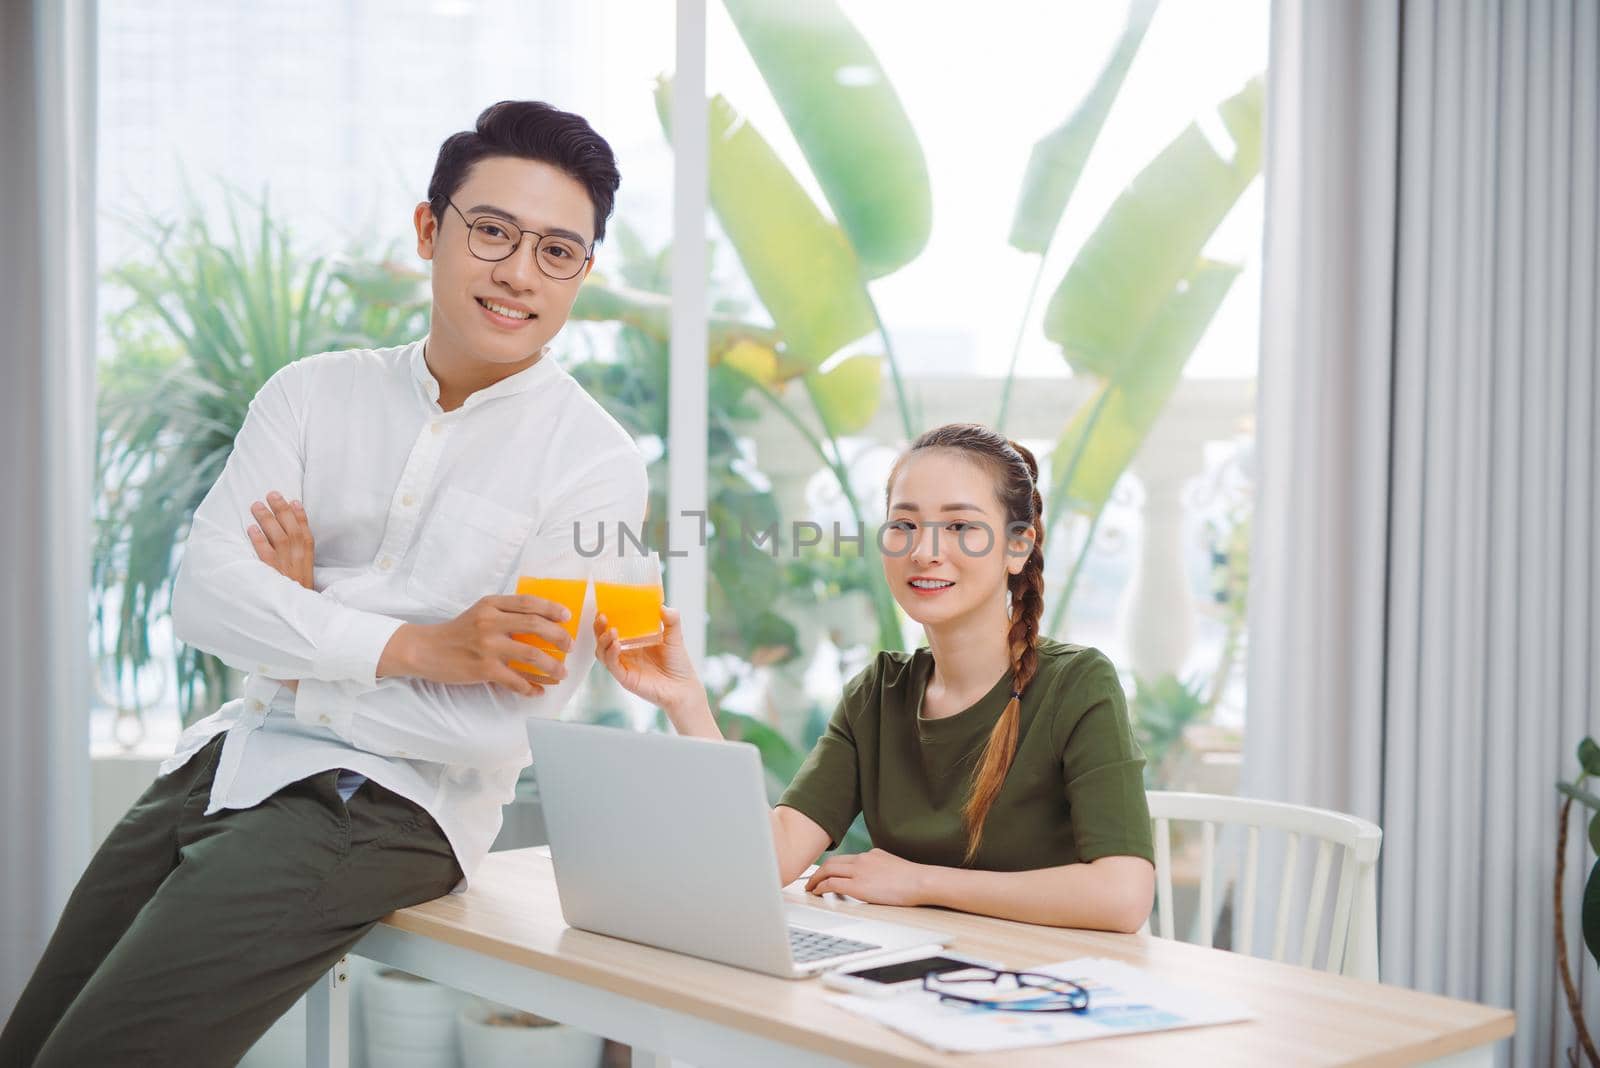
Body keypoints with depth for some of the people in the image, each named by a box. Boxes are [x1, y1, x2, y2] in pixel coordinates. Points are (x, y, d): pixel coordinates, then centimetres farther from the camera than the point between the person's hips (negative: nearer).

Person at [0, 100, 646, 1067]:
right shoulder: (315, 394, 5)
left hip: (389, 799, -5)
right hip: (226, 762, 5)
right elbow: (204, 591, -8)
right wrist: (408, 646, -20)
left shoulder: (596, 465, -8)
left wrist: (305, 635, -7)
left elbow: (496, 721, -16)